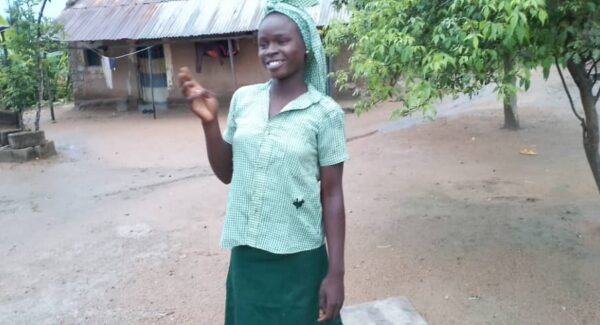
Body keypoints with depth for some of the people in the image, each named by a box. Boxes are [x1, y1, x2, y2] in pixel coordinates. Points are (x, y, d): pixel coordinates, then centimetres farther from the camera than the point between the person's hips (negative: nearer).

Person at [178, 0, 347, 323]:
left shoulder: (325, 112, -11)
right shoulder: (243, 99, 0)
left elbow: (332, 196, -7)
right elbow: (226, 173, 7)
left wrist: (336, 272, -7)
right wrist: (209, 121, -8)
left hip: (298, 259, -3)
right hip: (246, 253, 4)